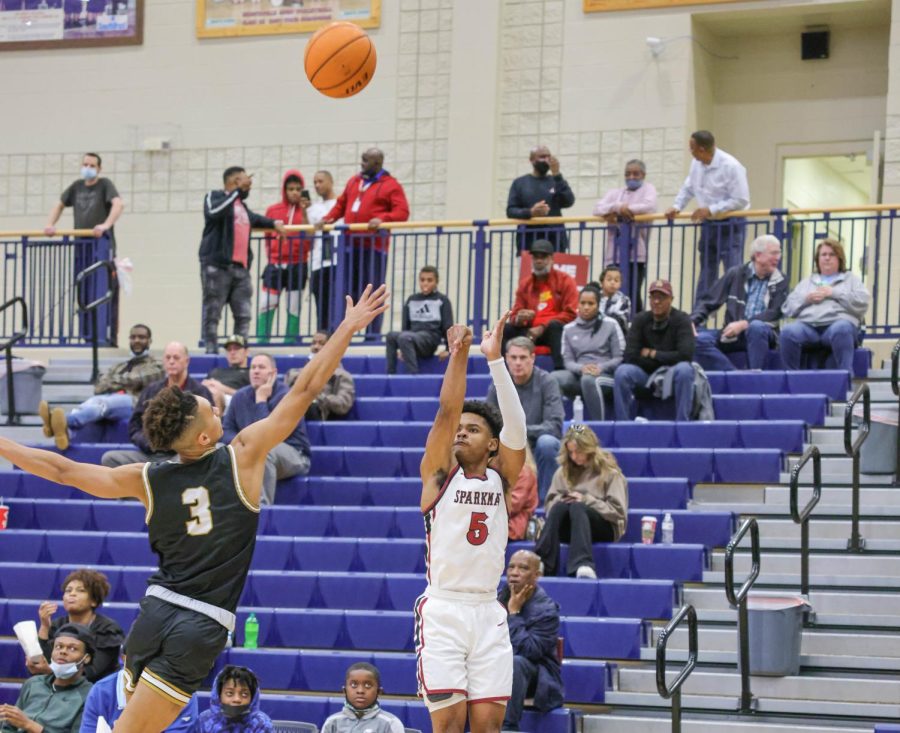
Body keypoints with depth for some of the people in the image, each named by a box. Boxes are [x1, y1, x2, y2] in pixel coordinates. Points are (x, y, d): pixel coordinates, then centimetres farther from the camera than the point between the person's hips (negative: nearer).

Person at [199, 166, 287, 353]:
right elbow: (213, 212, -22)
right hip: (217, 266, -7)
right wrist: (238, 191, -19)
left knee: (243, 315, 1)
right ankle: (211, 351, -3)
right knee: (212, 313, -4)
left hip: (240, 267, 7)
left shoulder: (242, 205, 23)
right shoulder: (214, 197, 1)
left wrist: (273, 223, 32)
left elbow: (254, 219, 45)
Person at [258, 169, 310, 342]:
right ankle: (262, 340, -2)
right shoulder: (273, 210, 7)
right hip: (275, 265, 1)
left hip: (297, 265, -1)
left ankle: (290, 341, 8)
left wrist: (304, 213, -16)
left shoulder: (306, 211, 2)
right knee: (266, 304, -4)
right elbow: (267, 237, 15)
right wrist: (270, 253, 1)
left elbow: (308, 238, -8)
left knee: (294, 307, 4)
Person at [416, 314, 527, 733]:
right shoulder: (440, 472, 6)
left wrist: (494, 358, -14)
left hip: (488, 613, 2)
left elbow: (516, 427, -5)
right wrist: (458, 356, -16)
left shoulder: (500, 477, 10)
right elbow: (446, 412, -8)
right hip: (442, 610, -2)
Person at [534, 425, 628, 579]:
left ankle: (583, 566, -60)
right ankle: (542, 564, -50)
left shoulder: (609, 472, 5)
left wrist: (586, 500, -11)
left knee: (577, 507, -36)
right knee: (560, 507, -31)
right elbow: (549, 504, 14)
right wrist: (561, 501, -9)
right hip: (568, 527, 3)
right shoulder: (563, 471, 16)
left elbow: (618, 511, -4)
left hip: (604, 528, -3)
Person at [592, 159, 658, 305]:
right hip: (615, 253, 4)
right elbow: (598, 209, 7)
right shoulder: (615, 193, 22)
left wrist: (619, 212, -9)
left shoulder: (647, 189, 12)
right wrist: (619, 206, -12)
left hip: (636, 253, -4)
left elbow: (649, 207, -9)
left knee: (633, 295, -12)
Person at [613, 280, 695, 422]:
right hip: (645, 375, 2)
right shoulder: (640, 320, -3)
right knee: (622, 371, -27)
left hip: (672, 377, -2)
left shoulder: (681, 320, -9)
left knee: (684, 369, -35)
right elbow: (630, 356, -11)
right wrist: (664, 360, -11)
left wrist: (652, 354, -12)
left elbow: (685, 355, -21)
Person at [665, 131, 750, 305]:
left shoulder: (730, 166, -20)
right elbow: (688, 188, 18)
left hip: (729, 226, -8)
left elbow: (741, 200, -20)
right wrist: (676, 206, 1)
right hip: (708, 225, 8)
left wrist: (710, 210, -20)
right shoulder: (697, 164, 2)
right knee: (705, 276, 13)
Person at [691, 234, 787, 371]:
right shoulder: (736, 274, 8)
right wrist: (692, 322, -9)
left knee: (756, 327, -37)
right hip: (733, 335, 2)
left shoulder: (779, 282, 6)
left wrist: (743, 324, -20)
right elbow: (709, 302, 9)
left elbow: (774, 314, -6)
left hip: (761, 334, -2)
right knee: (699, 340, -25)